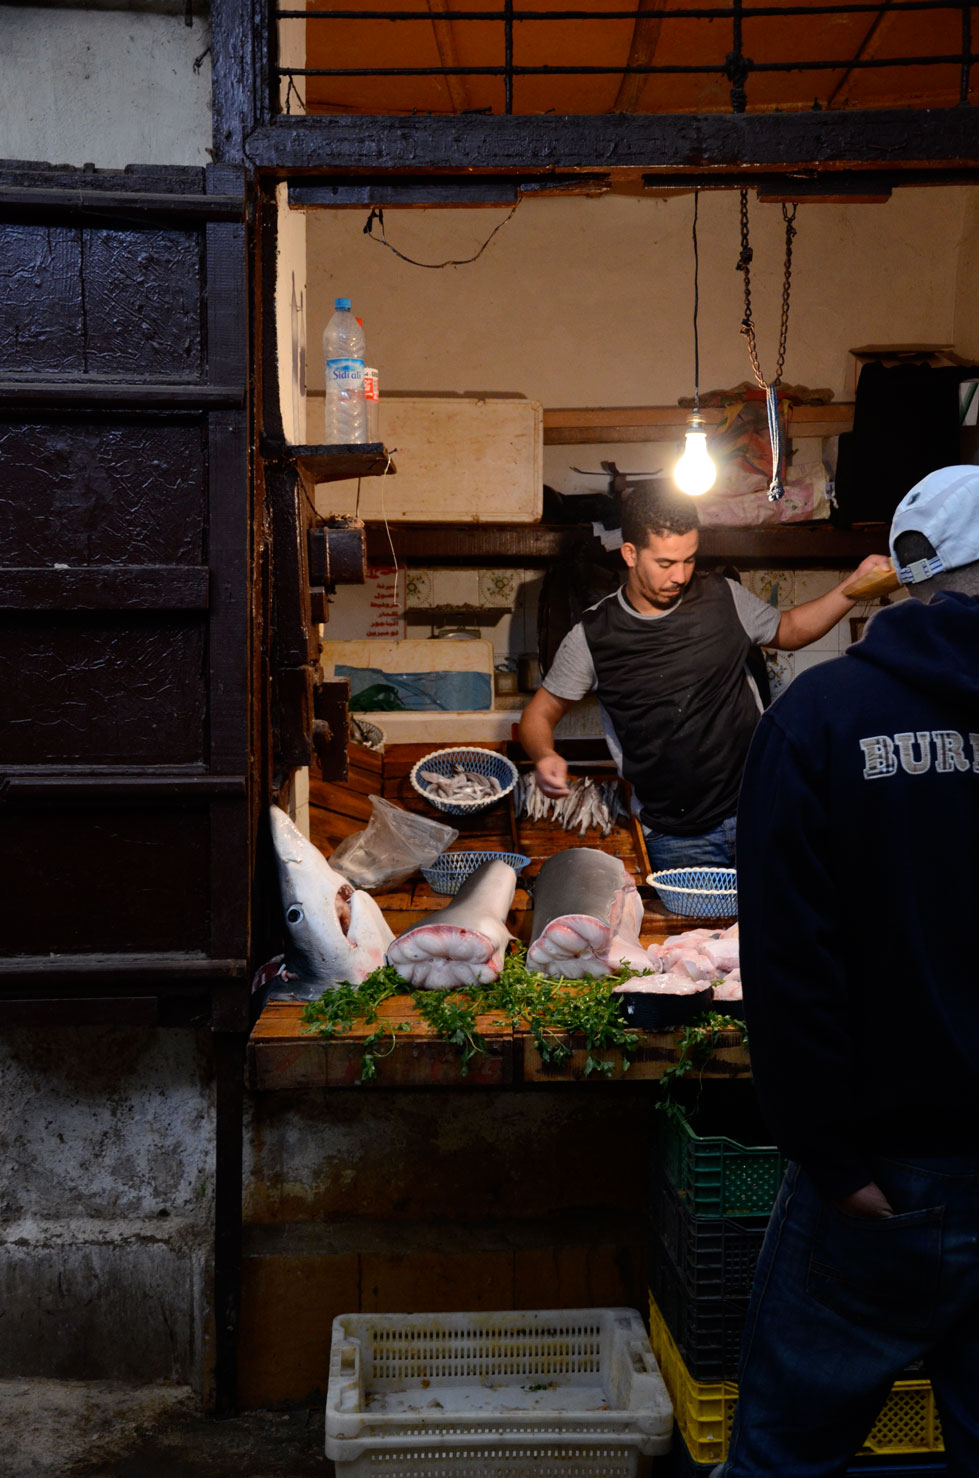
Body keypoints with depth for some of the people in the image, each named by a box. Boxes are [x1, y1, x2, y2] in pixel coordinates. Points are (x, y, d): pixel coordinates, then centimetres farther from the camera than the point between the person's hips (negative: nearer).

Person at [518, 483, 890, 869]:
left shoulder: (724, 599, 3)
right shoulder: (593, 636, -4)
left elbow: (787, 630, 22)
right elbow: (541, 713, 5)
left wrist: (854, 587, 8)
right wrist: (545, 756, -17)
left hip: (756, 810, 2)